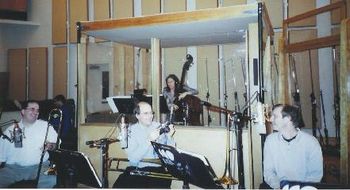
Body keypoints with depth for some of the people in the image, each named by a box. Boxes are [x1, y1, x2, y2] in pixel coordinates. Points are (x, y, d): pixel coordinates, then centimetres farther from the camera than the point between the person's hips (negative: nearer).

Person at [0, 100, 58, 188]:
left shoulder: (45, 126, 10)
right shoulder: (10, 130, 13)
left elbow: (56, 143, 9)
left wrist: (50, 145, -12)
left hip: (38, 166, -1)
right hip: (13, 167, 2)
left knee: (52, 179, -31)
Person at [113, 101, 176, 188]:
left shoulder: (159, 127, 3)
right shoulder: (131, 130, -2)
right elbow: (133, 159, -15)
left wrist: (169, 136, -17)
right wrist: (149, 140, -25)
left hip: (157, 169, 0)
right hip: (136, 169, 0)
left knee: (161, 185, -28)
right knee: (119, 185, -23)